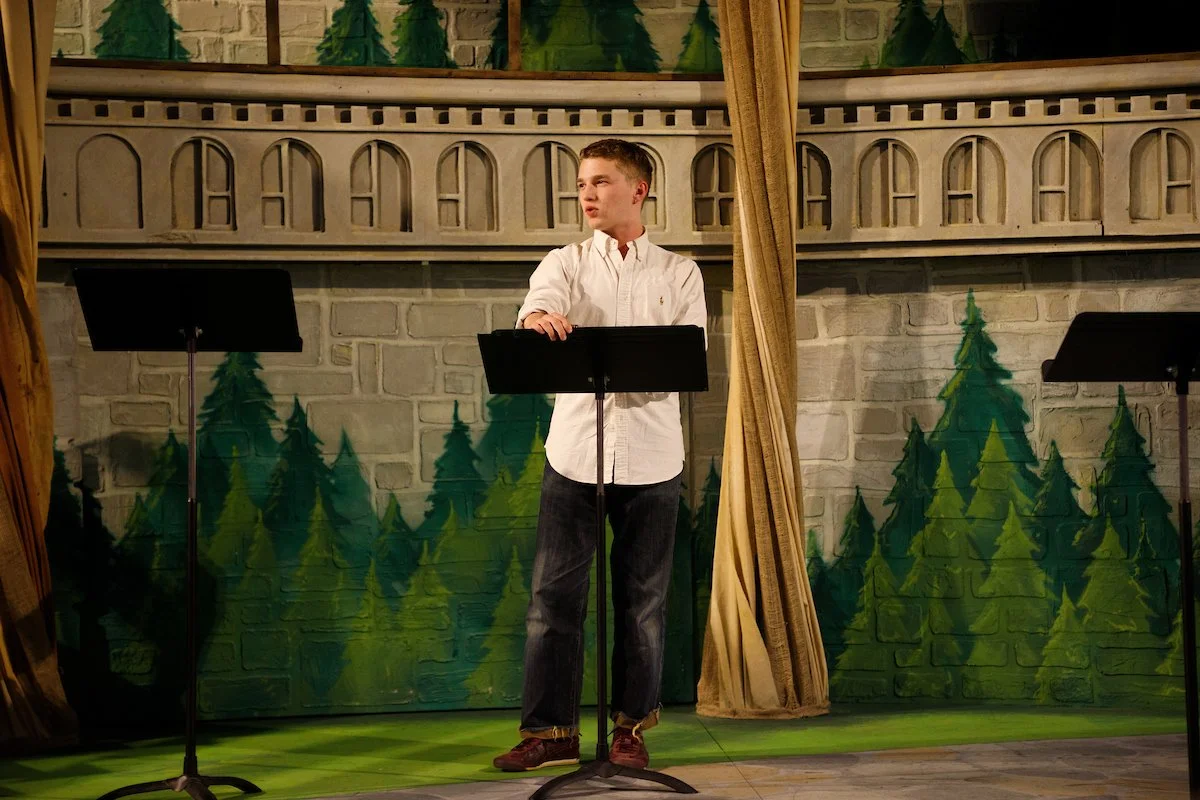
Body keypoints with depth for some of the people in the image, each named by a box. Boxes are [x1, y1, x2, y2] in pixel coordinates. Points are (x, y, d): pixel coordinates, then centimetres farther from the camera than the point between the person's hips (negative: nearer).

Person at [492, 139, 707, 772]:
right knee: (554, 593, 0)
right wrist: (539, 319, -37)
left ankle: (631, 726, 16)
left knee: (642, 596, 5)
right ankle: (551, 731, 7)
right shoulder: (563, 264, 10)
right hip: (574, 447, 1)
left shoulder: (679, 274, 8)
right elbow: (537, 307, -12)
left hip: (649, 452, 0)